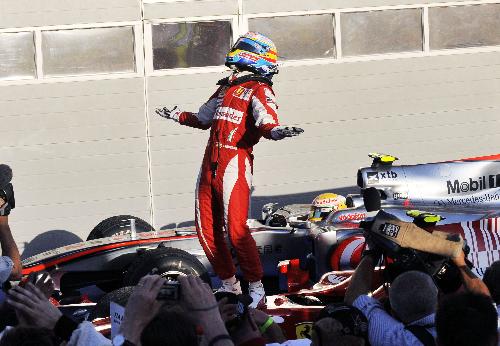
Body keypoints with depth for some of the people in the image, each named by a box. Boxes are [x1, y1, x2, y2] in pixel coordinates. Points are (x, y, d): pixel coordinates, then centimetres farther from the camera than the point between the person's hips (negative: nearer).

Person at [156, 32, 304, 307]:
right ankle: (229, 286, 21)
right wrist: (178, 116, 49)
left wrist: (274, 130, -43)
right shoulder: (226, 88, 23)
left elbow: (266, 118, -21)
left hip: (235, 163, -8)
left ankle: (256, 289, -7)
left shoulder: (259, 90, -2)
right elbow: (204, 118, 38)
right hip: (210, 165, 8)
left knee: (236, 230, -16)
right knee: (207, 229, 9)